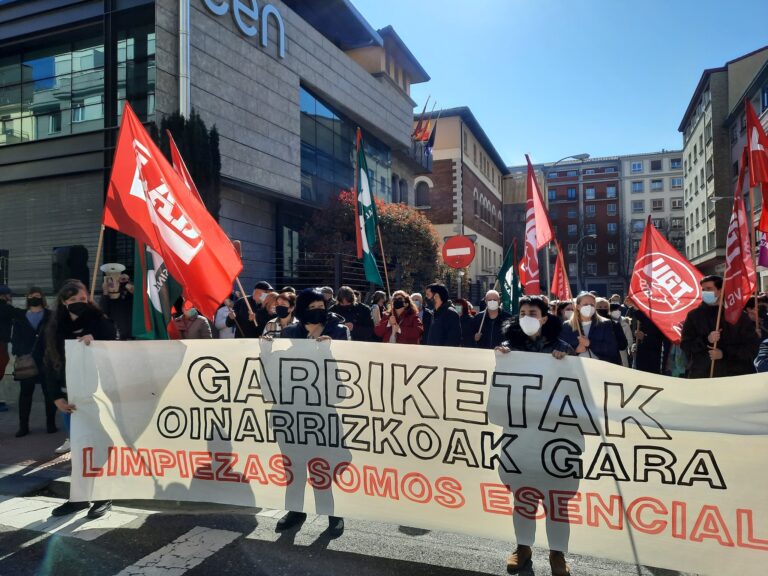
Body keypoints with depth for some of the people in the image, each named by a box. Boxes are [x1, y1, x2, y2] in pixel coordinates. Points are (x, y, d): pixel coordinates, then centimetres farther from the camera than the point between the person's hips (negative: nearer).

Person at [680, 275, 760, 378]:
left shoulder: (739, 316, 4)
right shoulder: (694, 316, 8)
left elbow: (752, 347, 1)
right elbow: (685, 345, 5)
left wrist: (725, 354, -11)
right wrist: (706, 340, -12)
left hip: (735, 374, 0)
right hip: (701, 375, 1)